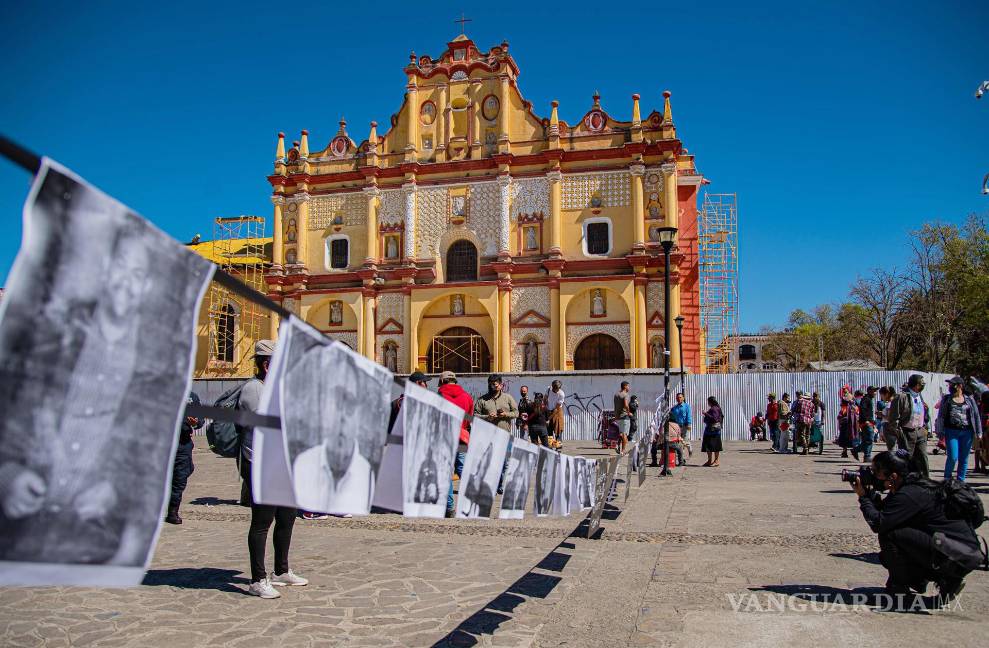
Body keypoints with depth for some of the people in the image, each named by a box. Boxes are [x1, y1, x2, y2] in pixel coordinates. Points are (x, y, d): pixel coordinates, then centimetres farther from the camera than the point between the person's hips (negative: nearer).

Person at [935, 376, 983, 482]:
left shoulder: (969, 399, 7)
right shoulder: (946, 399, 6)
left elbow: (976, 416, 9)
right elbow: (941, 416, 4)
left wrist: (978, 432, 4)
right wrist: (941, 432, -3)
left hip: (967, 432, 1)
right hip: (951, 432, -1)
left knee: (964, 459, 6)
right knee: (953, 457, -9)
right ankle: (947, 479, 10)